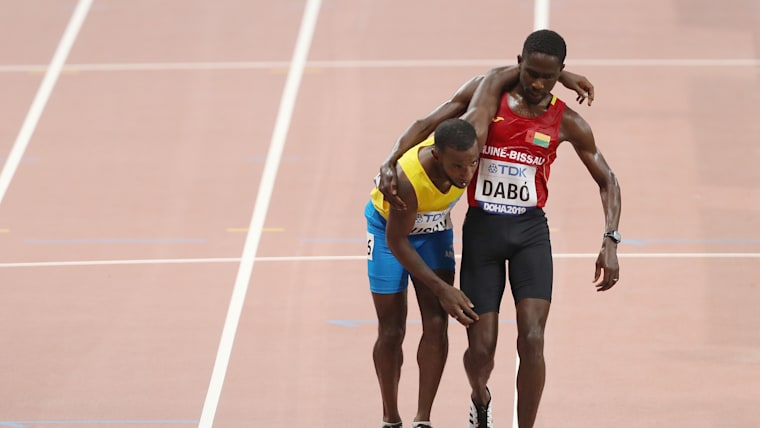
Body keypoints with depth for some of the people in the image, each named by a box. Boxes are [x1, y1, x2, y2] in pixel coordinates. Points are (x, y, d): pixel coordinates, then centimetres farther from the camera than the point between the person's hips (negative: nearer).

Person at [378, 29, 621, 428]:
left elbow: (606, 180, 9)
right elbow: (425, 125, -5)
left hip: (530, 230, 0)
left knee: (532, 340, -17)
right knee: (481, 349, 0)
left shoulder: (567, 123, 1)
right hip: (482, 229, 0)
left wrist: (610, 241, -3)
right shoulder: (494, 90, -2)